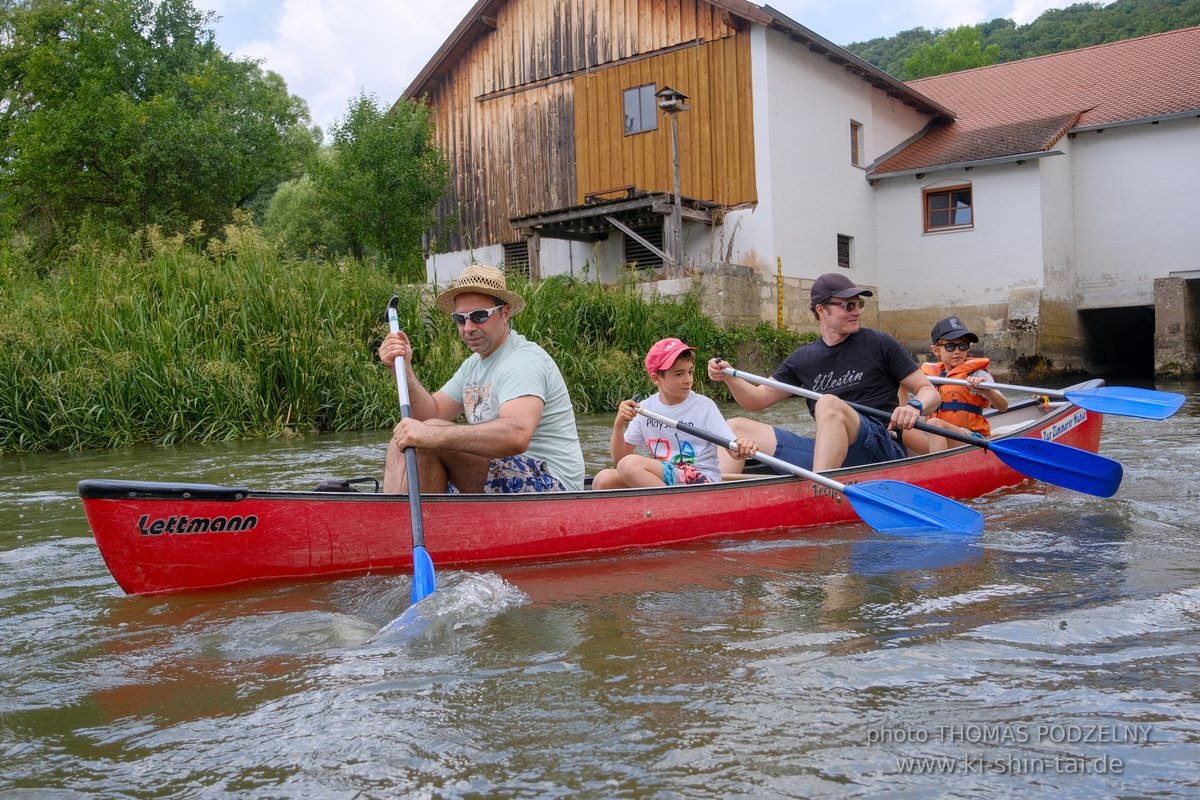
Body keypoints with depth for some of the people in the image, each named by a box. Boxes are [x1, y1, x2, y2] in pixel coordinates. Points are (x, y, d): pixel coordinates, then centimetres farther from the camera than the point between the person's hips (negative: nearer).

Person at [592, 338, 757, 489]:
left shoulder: (704, 406, -3)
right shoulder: (645, 408, 8)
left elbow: (733, 449, -5)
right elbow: (619, 458, 9)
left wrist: (742, 450, -29)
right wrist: (618, 425, -9)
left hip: (701, 482, -5)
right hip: (658, 478, 5)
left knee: (630, 465, -27)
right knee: (603, 479, -17)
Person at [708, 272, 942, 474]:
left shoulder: (879, 344, 5)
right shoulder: (803, 358, 15)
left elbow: (930, 392, 5)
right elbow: (758, 400, 16)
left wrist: (914, 406, -19)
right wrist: (729, 377, -4)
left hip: (882, 449, -4)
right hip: (826, 455, 5)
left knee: (829, 404, -34)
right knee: (736, 427, -3)